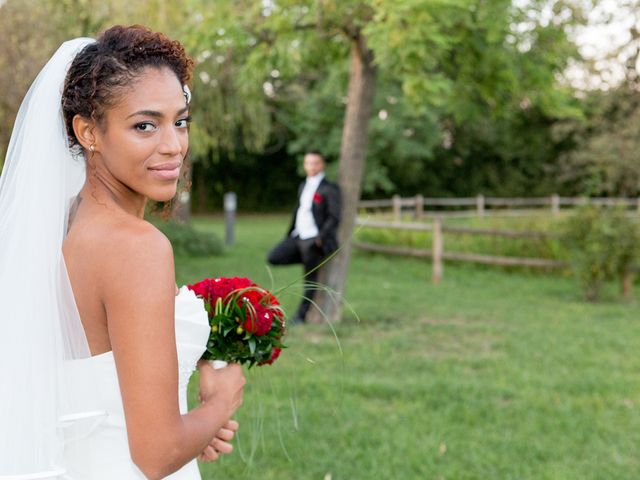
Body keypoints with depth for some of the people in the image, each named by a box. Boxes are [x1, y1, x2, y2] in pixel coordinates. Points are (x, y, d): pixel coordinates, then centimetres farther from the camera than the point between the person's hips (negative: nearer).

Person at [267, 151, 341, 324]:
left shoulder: (329, 189, -7)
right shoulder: (303, 186, 16)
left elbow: (334, 217, -12)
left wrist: (321, 238, -17)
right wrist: (290, 233, 12)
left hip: (313, 240, -7)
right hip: (297, 236, 7)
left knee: (309, 280, -1)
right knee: (273, 258, -6)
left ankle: (301, 316, 10)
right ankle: (308, 258, 11)